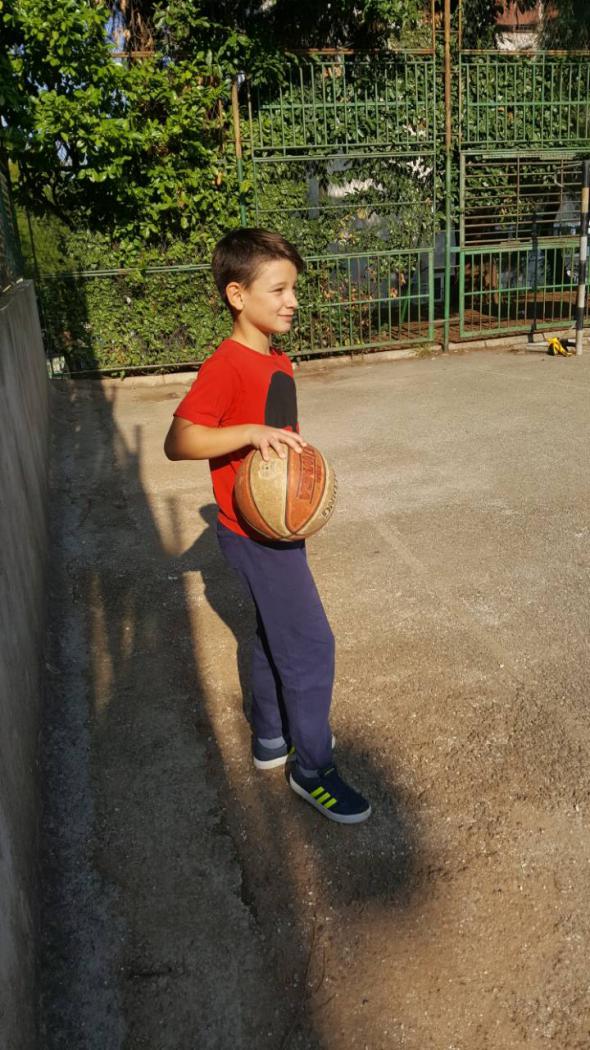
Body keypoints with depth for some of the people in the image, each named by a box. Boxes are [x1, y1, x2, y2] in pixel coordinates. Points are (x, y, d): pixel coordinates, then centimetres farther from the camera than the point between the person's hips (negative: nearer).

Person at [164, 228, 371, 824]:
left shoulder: (277, 362, 8)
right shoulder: (226, 366, -20)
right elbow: (178, 441, -29)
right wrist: (252, 432, -38)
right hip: (256, 535, -9)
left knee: (275, 635, 21)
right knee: (311, 645, -1)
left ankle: (272, 738, 40)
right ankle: (313, 770, 18)